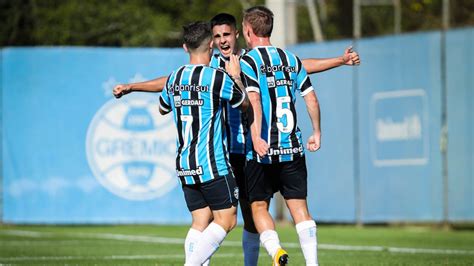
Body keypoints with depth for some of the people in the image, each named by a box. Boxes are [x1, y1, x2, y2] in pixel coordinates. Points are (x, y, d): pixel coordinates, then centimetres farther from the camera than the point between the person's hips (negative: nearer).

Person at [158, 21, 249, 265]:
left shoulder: (174, 78, 8)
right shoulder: (218, 78, -10)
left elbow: (162, 108, 28)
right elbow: (245, 104, 6)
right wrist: (236, 77, 20)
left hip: (184, 164, 6)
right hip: (212, 164, -6)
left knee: (200, 222, 9)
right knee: (226, 219, -1)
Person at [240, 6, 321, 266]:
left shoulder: (247, 61, -5)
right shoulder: (291, 59, 11)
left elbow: (254, 101, -17)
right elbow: (311, 98, 9)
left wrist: (256, 139, -23)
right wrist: (316, 132, 18)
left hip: (263, 150, -4)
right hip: (293, 148, 4)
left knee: (259, 206, 7)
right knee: (299, 206, 5)